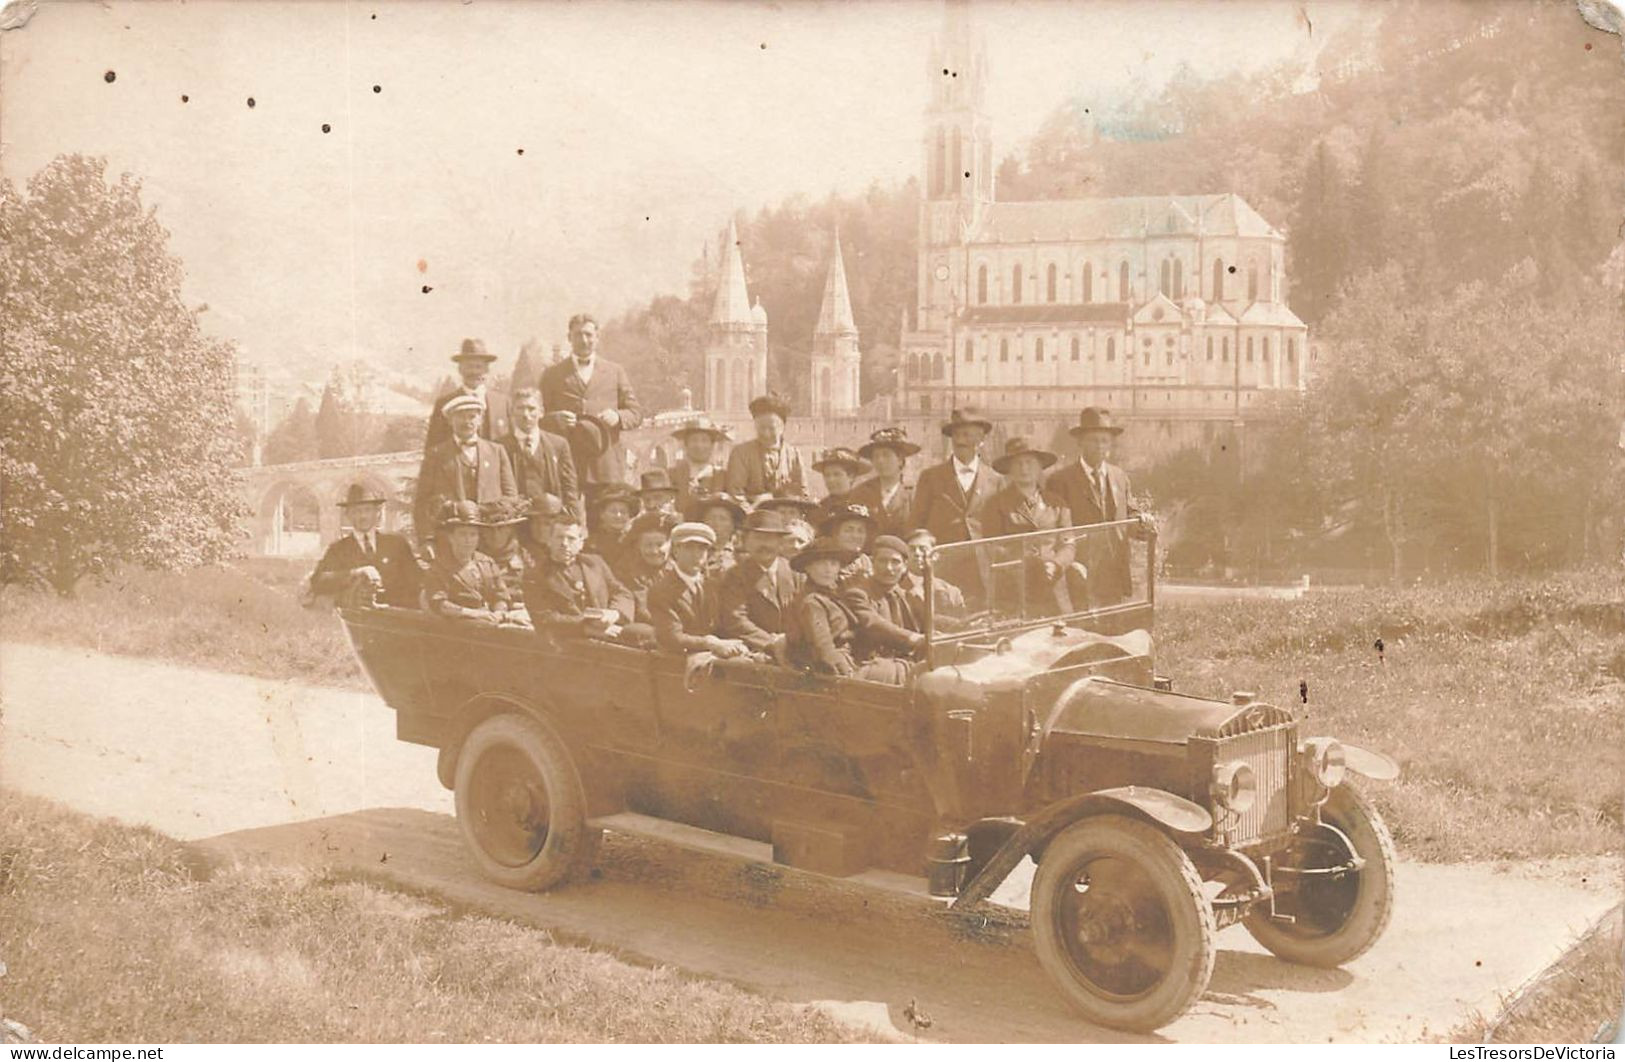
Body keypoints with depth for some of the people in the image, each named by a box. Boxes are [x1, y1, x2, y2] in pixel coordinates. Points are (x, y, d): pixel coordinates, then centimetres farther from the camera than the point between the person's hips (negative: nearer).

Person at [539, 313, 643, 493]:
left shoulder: (615, 372, 16)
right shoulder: (551, 374, 13)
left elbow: (636, 412, 15)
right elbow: (539, 416, 11)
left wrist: (618, 417, -7)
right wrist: (556, 419, -11)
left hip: (607, 466, 1)